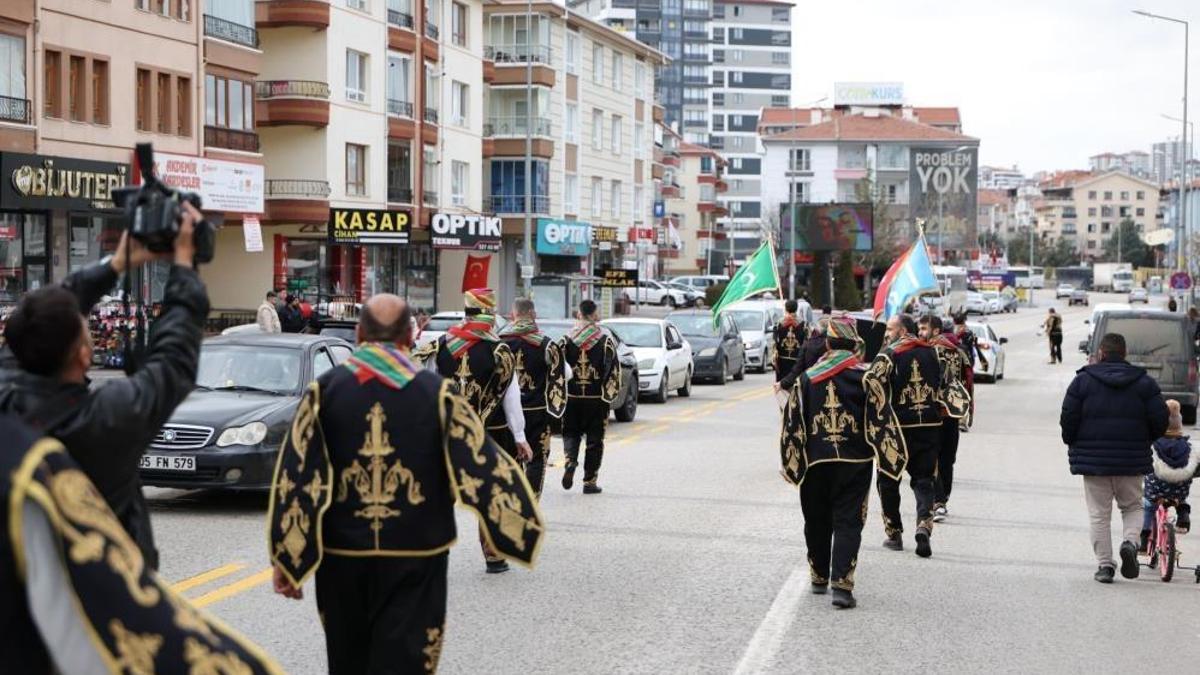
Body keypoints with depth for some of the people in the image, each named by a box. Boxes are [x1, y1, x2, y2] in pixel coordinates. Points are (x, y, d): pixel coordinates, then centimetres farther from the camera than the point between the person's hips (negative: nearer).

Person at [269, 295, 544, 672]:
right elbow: (481, 466, -5)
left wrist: (285, 558, -3)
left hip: (342, 556, 2)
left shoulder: (324, 390, -3)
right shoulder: (436, 392, -5)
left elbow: (295, 475, -6)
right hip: (415, 557, -2)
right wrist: (525, 528, 5)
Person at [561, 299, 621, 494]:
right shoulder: (606, 340, -5)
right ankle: (590, 481, 8)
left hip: (572, 396, 1)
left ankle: (570, 460, -11)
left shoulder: (568, 339, 0)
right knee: (595, 438, 7)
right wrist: (609, 393, 4)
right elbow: (614, 370, -5)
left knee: (571, 432, 17)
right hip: (597, 397, -1)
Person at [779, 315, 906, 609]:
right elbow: (881, 420, -9)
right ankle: (841, 584, -11)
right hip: (854, 462, -2)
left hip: (815, 462, 2)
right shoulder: (867, 377, -6)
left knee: (817, 521, 16)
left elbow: (793, 423, 4)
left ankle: (819, 577, 29)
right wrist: (891, 458, -2)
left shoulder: (807, 378, 3)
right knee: (848, 522, -1)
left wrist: (792, 462, 10)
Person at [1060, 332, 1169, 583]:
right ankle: (1130, 541, -9)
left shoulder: (1083, 380, -2)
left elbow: (1068, 419, -5)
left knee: (1099, 514, 5)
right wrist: (1144, 441, 16)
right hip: (1131, 460, 1)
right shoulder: (1144, 382, 2)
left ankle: (1105, 564, 2)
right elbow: (1160, 419, -2)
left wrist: (1073, 444, 12)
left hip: (1093, 459, -1)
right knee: (1133, 506, 17)